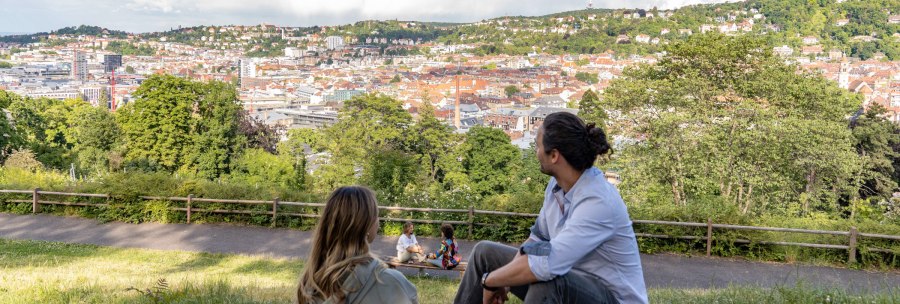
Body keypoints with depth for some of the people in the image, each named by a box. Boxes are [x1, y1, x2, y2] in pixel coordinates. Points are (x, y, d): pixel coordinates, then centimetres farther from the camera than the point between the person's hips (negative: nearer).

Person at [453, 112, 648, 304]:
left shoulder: (598, 202, -30)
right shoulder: (558, 185, -4)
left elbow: (545, 265, -39)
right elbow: (538, 238, 9)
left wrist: (489, 280, -23)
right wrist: (504, 280, -5)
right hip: (571, 280, 8)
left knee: (546, 282, -39)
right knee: (486, 253, 10)